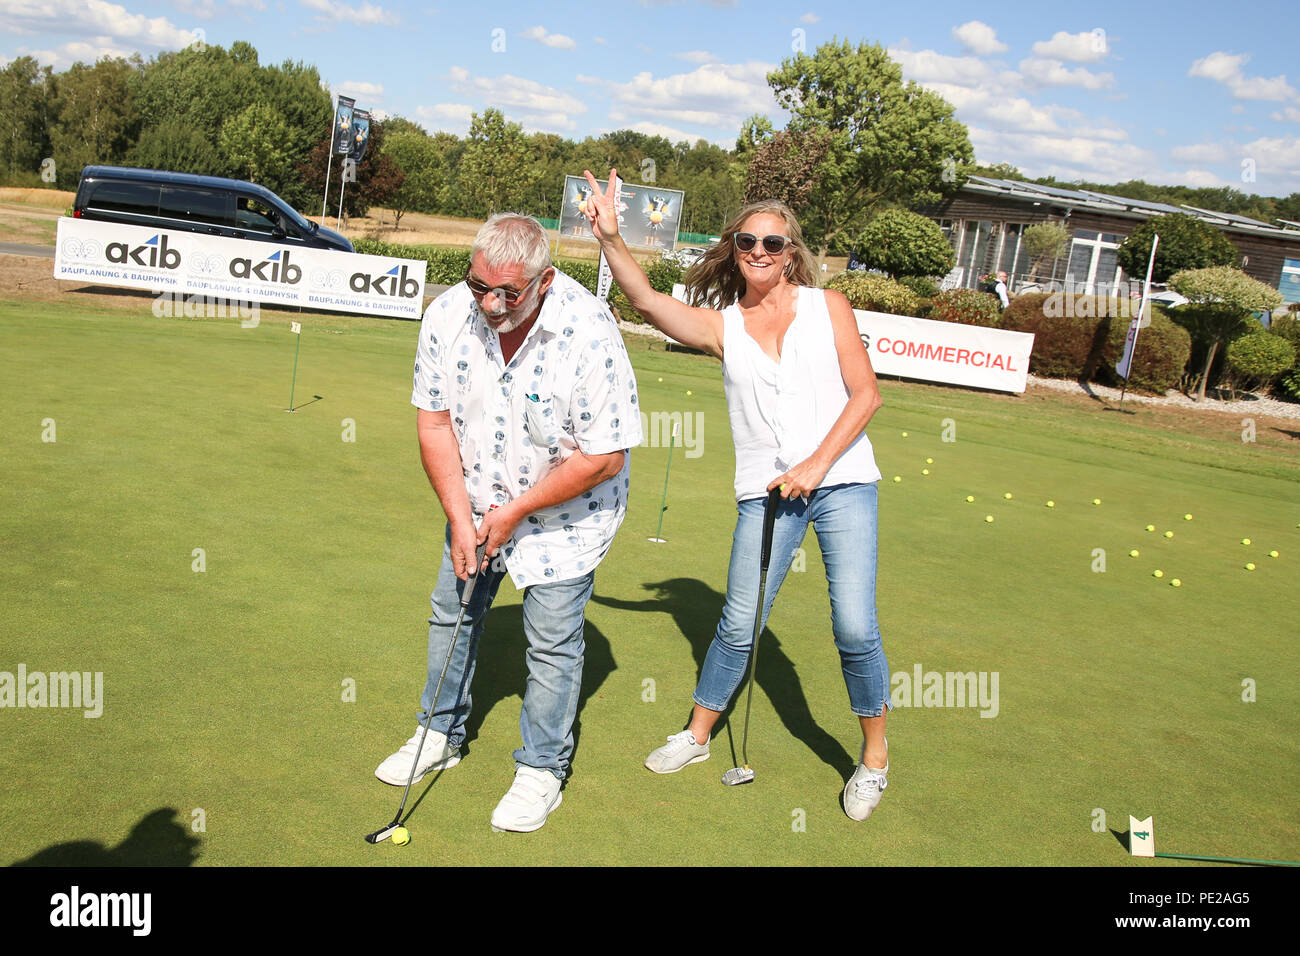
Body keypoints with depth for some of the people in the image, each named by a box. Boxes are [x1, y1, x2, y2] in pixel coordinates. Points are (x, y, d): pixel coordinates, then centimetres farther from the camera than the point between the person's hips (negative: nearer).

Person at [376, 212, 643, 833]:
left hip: (566, 512, -5)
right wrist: (460, 517, -12)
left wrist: (516, 512, -19)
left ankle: (541, 769, 18)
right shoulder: (448, 315, -17)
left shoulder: (589, 335, -31)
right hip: (478, 500, 5)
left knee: (552, 639, -1)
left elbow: (604, 457, -25)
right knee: (452, 613, 14)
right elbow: (434, 422, -7)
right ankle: (442, 734, 36)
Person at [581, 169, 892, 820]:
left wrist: (817, 463, -9)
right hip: (765, 492, 1)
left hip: (842, 480, -1)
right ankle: (697, 736, 27)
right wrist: (610, 239, -24)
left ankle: (874, 755, 16)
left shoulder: (828, 307, 5)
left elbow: (866, 392, 1)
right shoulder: (722, 325, 6)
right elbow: (648, 302, -9)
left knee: (855, 628, -6)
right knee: (738, 625, 3)